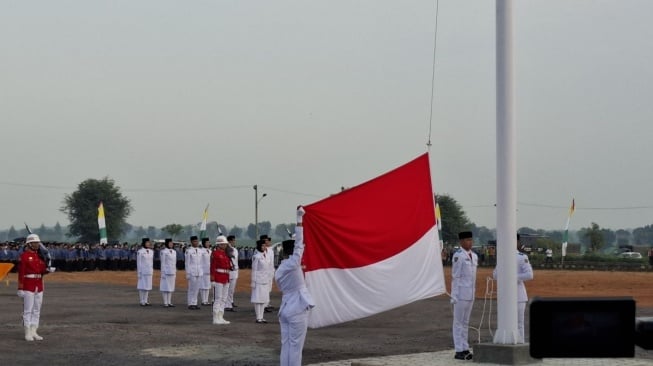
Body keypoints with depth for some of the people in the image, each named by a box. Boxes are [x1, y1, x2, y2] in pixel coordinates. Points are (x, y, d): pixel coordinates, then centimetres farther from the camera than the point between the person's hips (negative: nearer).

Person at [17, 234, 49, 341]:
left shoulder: (40, 256, 12)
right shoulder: (24, 256, -8)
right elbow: (21, 273, -11)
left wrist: (47, 269, -10)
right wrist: (20, 288, -14)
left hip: (39, 286, 7)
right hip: (28, 287, -7)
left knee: (37, 310, 8)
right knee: (28, 310, -4)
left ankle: (34, 332, 13)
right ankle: (28, 333, -1)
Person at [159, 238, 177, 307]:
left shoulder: (174, 252, 11)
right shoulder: (163, 252, -9)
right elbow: (162, 263, -10)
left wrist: (175, 274, 14)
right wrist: (163, 273, -13)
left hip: (172, 272, 6)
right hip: (166, 272, -6)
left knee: (171, 287, 8)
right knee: (165, 287, -3)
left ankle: (169, 302, 12)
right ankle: (165, 303, 1)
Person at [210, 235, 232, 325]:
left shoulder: (226, 253, 15)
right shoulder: (215, 253, -9)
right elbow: (212, 267, -13)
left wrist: (230, 267, 4)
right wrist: (213, 280, -16)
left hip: (226, 279, 8)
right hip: (218, 279, -8)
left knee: (224, 299, 9)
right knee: (217, 299, -7)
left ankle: (221, 317, 14)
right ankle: (216, 319, -4)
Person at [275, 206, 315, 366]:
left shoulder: (279, 270, 10)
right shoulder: (293, 264, -11)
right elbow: (299, 243, -9)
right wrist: (299, 217, -3)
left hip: (285, 309, 7)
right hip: (297, 310, -7)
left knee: (286, 345, 6)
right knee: (295, 346, -4)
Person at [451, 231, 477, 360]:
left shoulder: (474, 256, 11)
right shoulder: (458, 256, -12)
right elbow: (455, 276, -13)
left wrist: (474, 292, 15)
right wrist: (455, 295, -15)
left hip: (470, 294, 7)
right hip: (461, 294, -7)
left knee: (465, 322, 12)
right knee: (459, 322, -2)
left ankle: (465, 349, 16)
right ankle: (459, 351, 1)